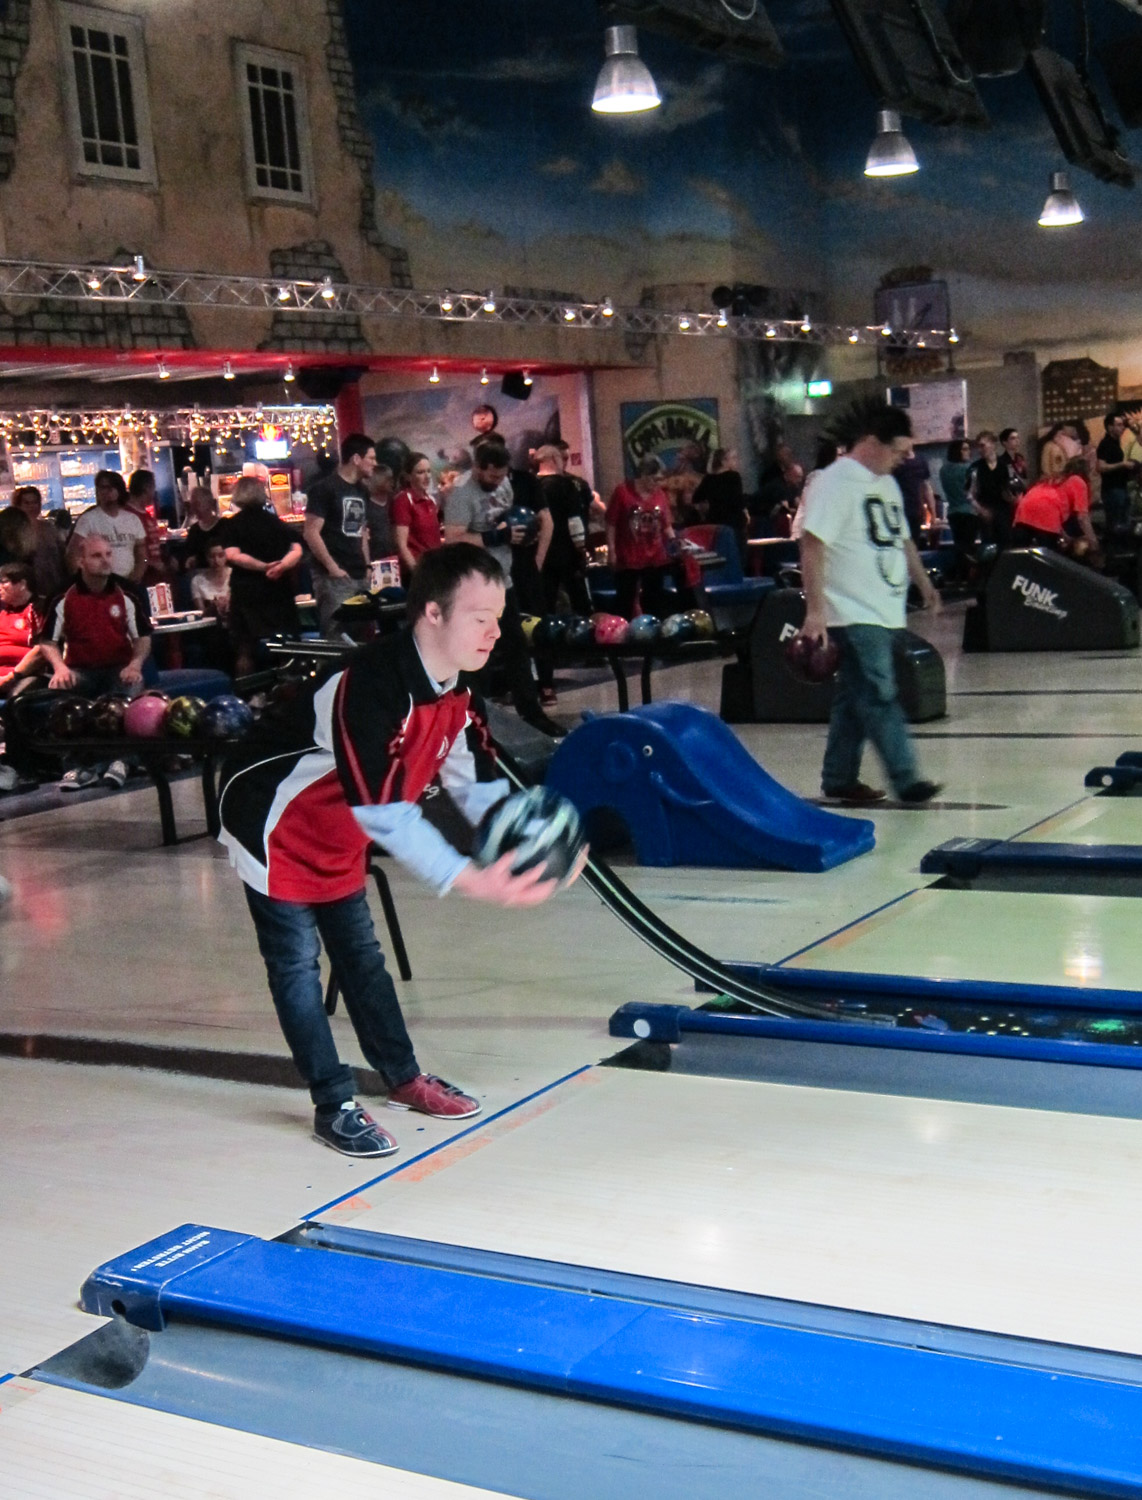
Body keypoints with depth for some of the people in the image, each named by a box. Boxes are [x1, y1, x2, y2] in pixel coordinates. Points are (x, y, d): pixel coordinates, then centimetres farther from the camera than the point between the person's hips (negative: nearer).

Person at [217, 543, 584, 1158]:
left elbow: (477, 785, -5)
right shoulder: (370, 687, -38)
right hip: (271, 824, -8)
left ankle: (403, 1078, 28)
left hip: (337, 833, 8)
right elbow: (384, 813, -40)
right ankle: (334, 1106, 6)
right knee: (297, 963, -3)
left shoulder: (458, 690, -9)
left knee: (360, 954, 16)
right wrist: (468, 880, -44)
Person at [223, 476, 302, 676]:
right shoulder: (276, 522, 10)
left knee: (245, 650, 0)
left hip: (247, 593, -3)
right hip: (279, 591, 3)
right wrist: (281, 566, -15)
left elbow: (233, 555, -14)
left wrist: (264, 566, -15)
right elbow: (297, 550, -1)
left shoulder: (233, 525, 0)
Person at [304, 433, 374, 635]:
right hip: (335, 578, -8)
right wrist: (332, 568, -17)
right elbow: (311, 533, -13)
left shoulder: (362, 491, 16)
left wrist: (367, 566, 13)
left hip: (359, 577, 8)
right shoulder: (324, 489, -8)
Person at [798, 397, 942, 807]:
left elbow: (902, 539, 29)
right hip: (854, 615, -9)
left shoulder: (887, 484, 17)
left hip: (886, 612, 9)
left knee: (856, 697, 12)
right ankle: (905, 779, -7)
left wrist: (923, 582, 31)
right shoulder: (834, 482, -12)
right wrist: (815, 610, -22)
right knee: (881, 697, -9)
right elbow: (812, 545, -18)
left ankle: (840, 778, 19)